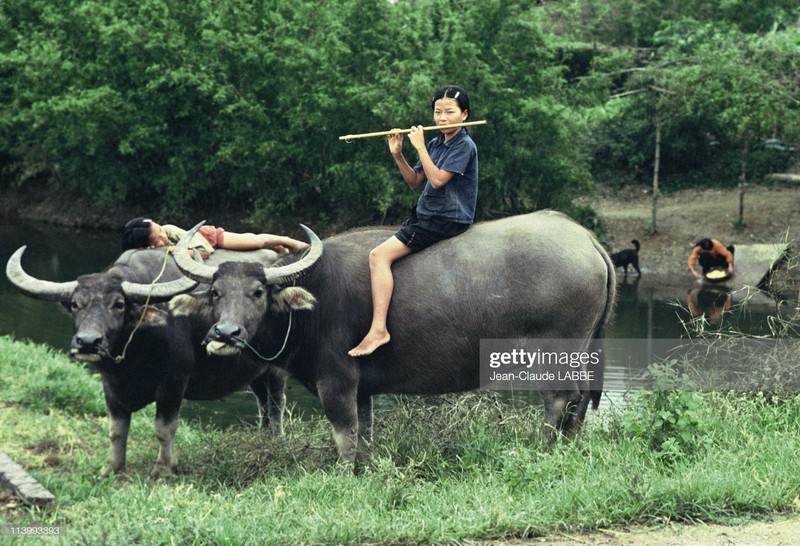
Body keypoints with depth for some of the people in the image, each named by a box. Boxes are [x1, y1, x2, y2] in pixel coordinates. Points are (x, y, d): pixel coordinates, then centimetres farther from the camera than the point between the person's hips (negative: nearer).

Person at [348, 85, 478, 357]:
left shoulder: (464, 146, -12)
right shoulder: (435, 143, 13)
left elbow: (437, 179, -22)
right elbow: (415, 182, 13)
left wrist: (420, 147, -16)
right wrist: (398, 155, 0)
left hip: (446, 220, -9)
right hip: (426, 214, 9)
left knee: (380, 255, -20)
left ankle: (378, 329, -27)